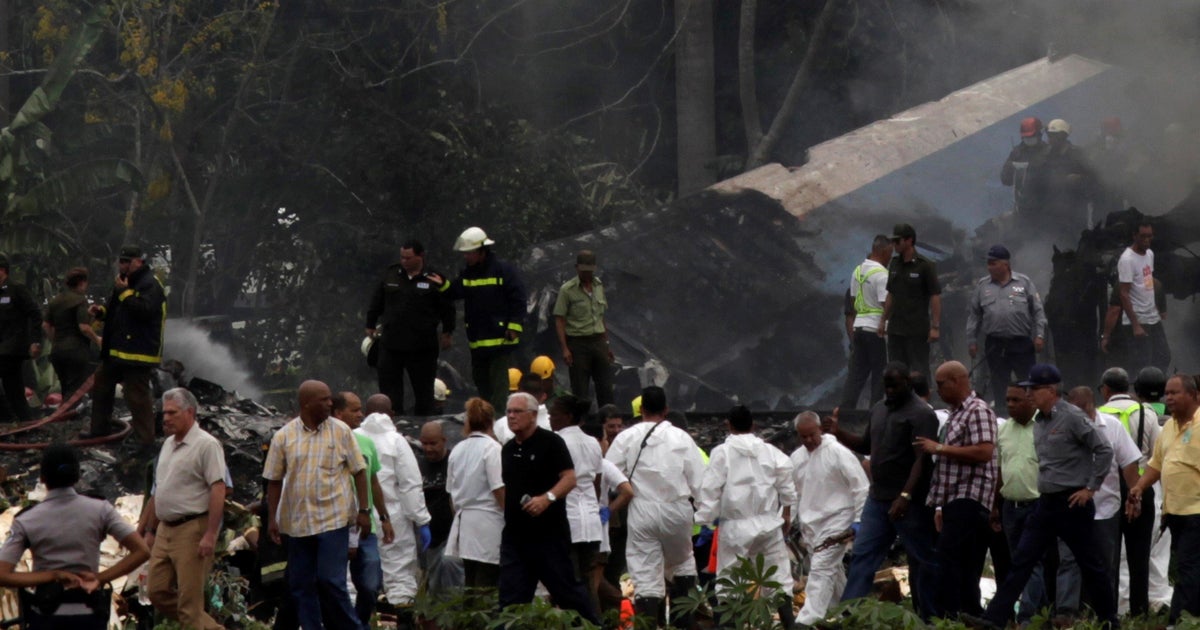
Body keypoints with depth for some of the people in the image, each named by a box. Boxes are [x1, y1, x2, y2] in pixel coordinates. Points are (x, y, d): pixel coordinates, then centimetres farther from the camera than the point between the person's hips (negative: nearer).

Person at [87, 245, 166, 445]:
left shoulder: (150, 285, -15)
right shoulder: (126, 281, 18)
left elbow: (144, 310, -30)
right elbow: (115, 310, 30)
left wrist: (125, 292, -24)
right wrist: (101, 311, 10)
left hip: (138, 352, -11)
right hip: (117, 350, 11)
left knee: (137, 396, -10)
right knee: (101, 386, 21)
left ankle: (146, 440, -6)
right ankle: (100, 428, 34)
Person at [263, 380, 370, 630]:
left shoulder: (341, 432, 1)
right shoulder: (283, 437, 2)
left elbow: (359, 472, 3)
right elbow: (274, 480, 7)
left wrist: (364, 510, -2)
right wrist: (272, 518, 3)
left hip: (333, 518, -2)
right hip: (297, 522, 2)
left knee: (331, 581, -9)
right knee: (301, 585, 5)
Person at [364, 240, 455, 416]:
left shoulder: (434, 279, -3)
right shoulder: (390, 275, 7)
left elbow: (447, 308, 4)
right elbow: (376, 303, 16)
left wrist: (447, 333, 2)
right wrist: (371, 326, 17)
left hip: (422, 347, -3)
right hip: (391, 344, 3)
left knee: (423, 388, 6)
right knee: (389, 388, 2)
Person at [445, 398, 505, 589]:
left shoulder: (457, 450, 9)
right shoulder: (492, 448, -10)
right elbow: (499, 489, -14)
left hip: (464, 521, 6)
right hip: (488, 521, -6)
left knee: (470, 586, 9)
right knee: (486, 587, -7)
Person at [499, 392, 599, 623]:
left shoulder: (550, 442, -6)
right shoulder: (508, 449, 14)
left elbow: (570, 478, -13)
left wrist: (548, 498, -28)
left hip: (549, 532, -6)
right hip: (515, 533, 6)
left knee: (566, 588, 0)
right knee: (511, 597, 2)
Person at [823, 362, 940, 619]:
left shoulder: (920, 414, -11)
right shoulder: (879, 409, 14)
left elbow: (922, 460, -19)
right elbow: (867, 446, 24)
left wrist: (905, 496, -28)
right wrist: (839, 433, 6)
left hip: (909, 502, -8)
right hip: (878, 498, 8)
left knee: (923, 560, 1)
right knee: (862, 556, 4)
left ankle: (932, 618, 8)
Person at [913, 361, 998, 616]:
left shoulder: (978, 411, -7)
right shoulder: (955, 414, 22)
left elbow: (984, 451, -21)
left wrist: (939, 448, -16)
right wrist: (940, 506, 22)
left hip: (969, 500, -10)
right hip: (956, 501, 10)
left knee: (948, 560, -20)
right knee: (965, 569, 8)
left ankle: (952, 616, -24)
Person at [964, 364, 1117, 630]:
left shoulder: (1072, 417, -13)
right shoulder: (1039, 422, 11)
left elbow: (1104, 451, -14)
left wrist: (1090, 488, -13)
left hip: (1072, 503, -8)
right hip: (1046, 503, 8)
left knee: (1090, 564, 3)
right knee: (1021, 561, 1)